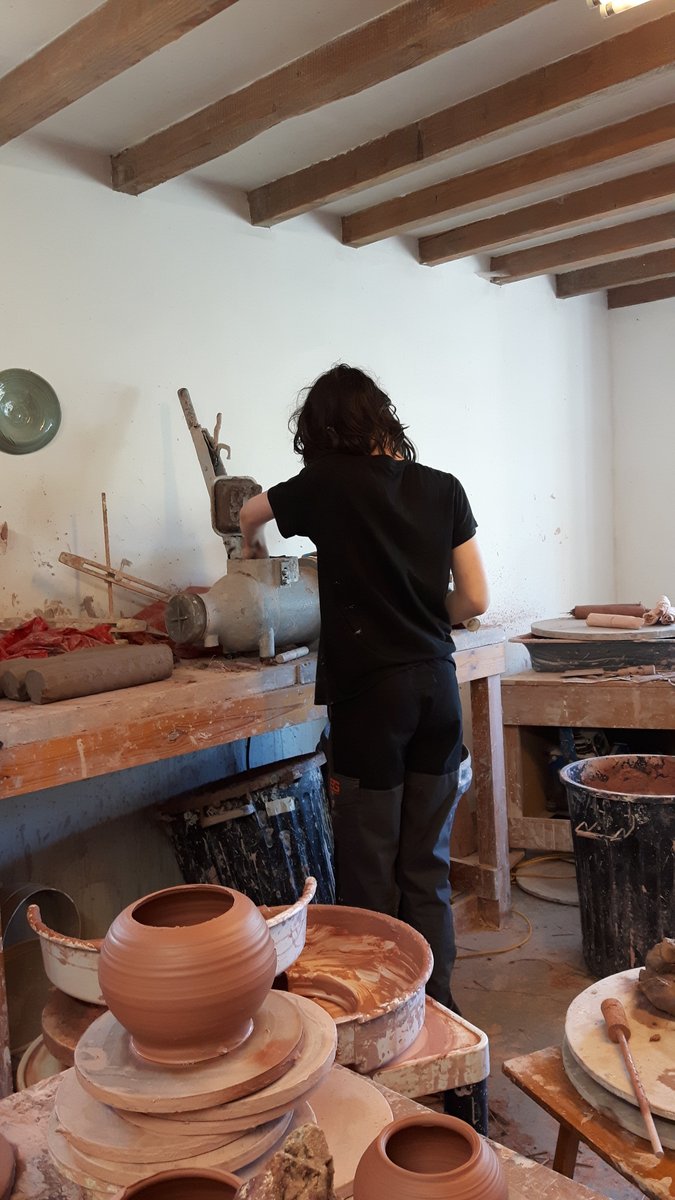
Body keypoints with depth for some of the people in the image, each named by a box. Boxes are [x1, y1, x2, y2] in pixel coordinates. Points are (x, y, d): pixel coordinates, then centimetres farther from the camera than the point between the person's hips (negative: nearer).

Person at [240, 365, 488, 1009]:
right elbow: (475, 599, 4)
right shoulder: (444, 488, 4)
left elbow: (250, 512, 16)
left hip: (369, 691, -4)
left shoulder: (330, 485, -4)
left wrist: (253, 548, 37)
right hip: (437, 688, 5)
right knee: (428, 865, 15)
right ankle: (436, 1002, 26)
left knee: (370, 871, 7)